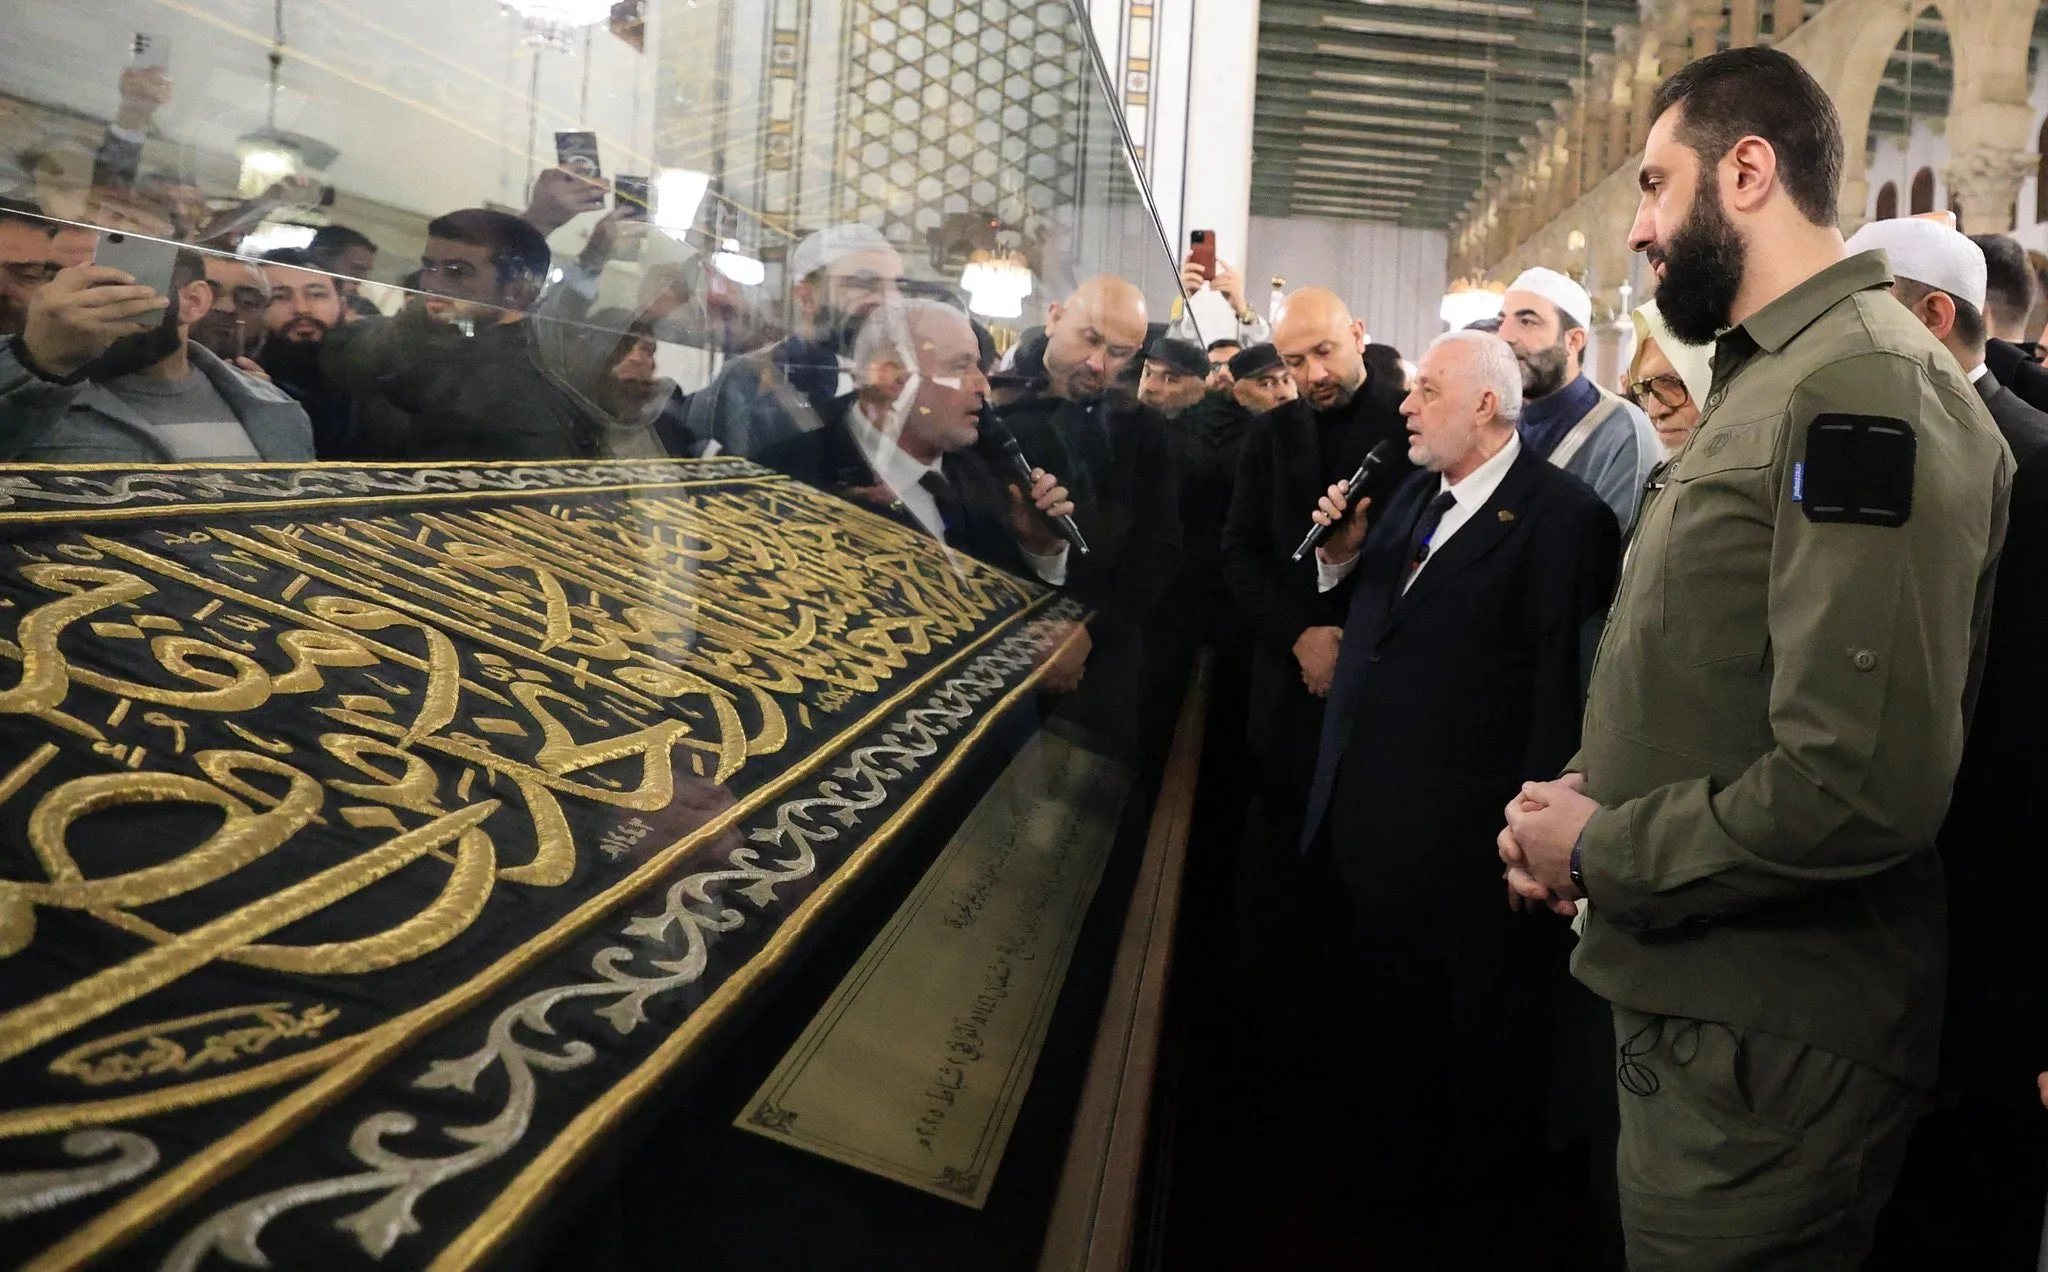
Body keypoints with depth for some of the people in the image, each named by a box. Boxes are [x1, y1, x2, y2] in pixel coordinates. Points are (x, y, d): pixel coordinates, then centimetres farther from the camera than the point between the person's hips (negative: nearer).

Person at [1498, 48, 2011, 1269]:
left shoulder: (1867, 388, -19)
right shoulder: (1774, 380, 15)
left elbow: (1860, 789, -28)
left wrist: (1599, 852, -15)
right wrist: (1594, 796, 2)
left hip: (1768, 1050, -9)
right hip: (1693, 1005, 9)